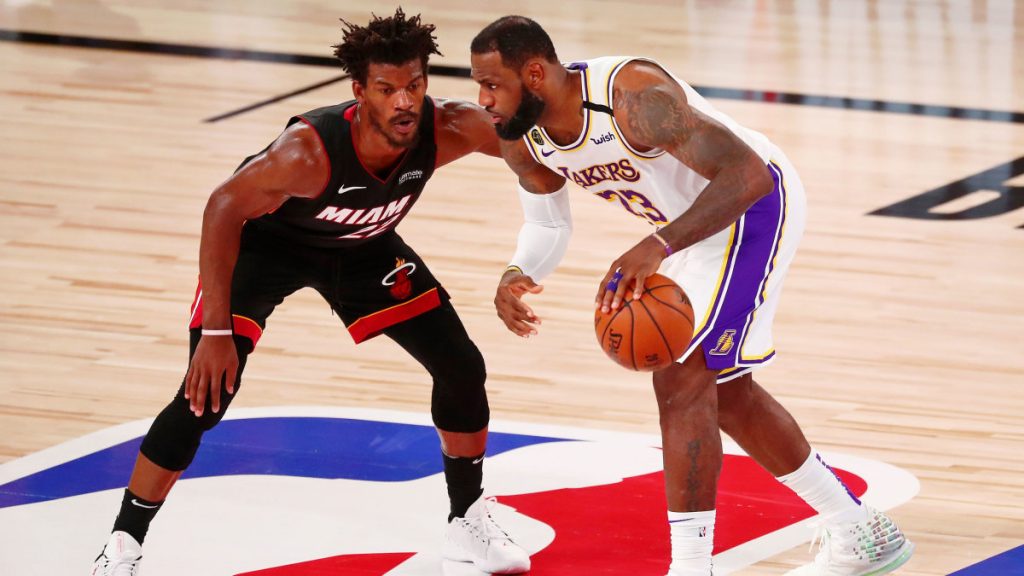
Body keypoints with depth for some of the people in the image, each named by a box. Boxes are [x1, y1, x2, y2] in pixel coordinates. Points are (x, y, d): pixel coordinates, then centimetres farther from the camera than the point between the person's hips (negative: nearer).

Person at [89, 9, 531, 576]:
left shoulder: (447, 128, -31)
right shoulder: (309, 150, -41)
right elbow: (225, 207, -31)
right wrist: (216, 331, -34)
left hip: (363, 247, 5)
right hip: (262, 243, -5)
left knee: (462, 368, 1)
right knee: (206, 395, -16)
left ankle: (468, 524, 22)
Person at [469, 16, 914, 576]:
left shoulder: (633, 96, -35)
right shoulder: (522, 141, -10)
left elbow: (748, 173, -39)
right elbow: (547, 225, 8)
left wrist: (659, 246, -50)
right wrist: (516, 275, -16)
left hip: (755, 206, -10)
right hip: (696, 221, 10)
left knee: (681, 379, -18)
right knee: (723, 390, 19)